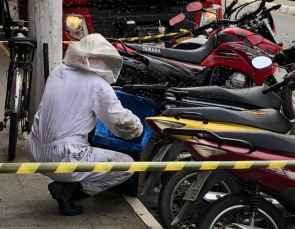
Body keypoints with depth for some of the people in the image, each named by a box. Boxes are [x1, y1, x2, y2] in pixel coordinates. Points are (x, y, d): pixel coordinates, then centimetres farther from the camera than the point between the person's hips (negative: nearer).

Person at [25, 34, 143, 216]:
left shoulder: (58, 72, 7)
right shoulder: (97, 85, -10)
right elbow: (124, 124, -5)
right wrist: (138, 128, 19)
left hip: (35, 154, 7)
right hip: (63, 161, -7)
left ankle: (66, 183, 15)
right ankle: (68, 189, -3)